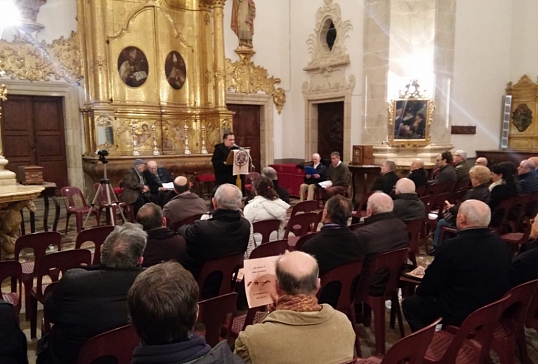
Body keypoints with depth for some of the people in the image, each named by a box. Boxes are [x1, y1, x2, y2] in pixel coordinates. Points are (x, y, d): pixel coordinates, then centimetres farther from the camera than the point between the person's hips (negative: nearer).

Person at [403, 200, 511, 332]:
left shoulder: (452, 246, -24)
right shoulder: (500, 243, -3)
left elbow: (429, 286, -14)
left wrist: (420, 290, 10)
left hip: (459, 315, -7)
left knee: (410, 303, 14)